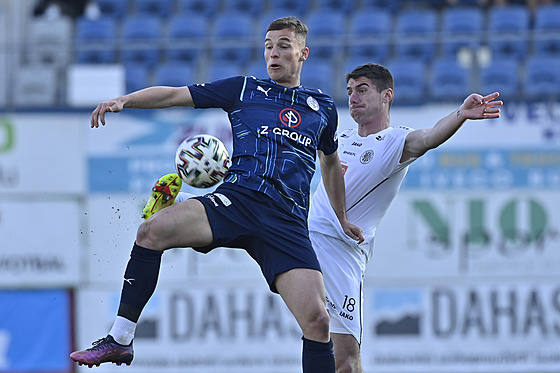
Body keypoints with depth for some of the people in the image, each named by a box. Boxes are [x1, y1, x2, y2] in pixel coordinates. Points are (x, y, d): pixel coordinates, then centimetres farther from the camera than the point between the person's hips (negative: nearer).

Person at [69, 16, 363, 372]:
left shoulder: (322, 107, 20)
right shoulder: (244, 89, 14)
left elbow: (331, 162, 36)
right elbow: (175, 94, 8)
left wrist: (342, 218, 42)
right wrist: (124, 100, -7)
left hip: (287, 220, 1)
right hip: (235, 199, -1)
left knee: (317, 321, -16)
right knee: (153, 230, -27)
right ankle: (120, 340, -19)